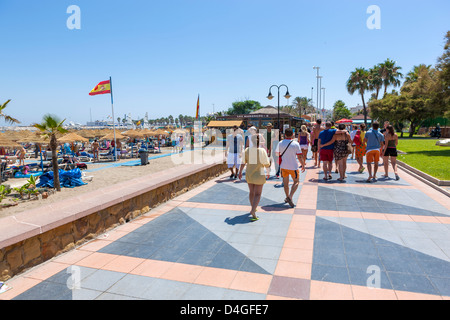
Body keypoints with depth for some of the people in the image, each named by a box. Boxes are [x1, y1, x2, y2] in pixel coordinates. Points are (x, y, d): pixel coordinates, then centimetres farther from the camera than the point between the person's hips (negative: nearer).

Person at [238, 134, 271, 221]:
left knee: (251, 192, 21)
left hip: (249, 174, 5)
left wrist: (240, 172, 10)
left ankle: (253, 208, 39)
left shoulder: (247, 150, -5)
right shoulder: (262, 151, -16)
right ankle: (253, 212, -13)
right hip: (259, 175, -5)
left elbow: (243, 162, -2)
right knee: (257, 194, 1)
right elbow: (267, 165, -12)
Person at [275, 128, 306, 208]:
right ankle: (290, 197, -6)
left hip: (283, 166, 3)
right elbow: (299, 157, -10)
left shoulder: (280, 143, -4)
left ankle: (287, 197, 32)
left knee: (285, 182, 17)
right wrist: (303, 165, 3)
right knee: (296, 182, 11)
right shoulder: (295, 144, -12)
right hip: (293, 166, -3)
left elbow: (277, 154, 8)